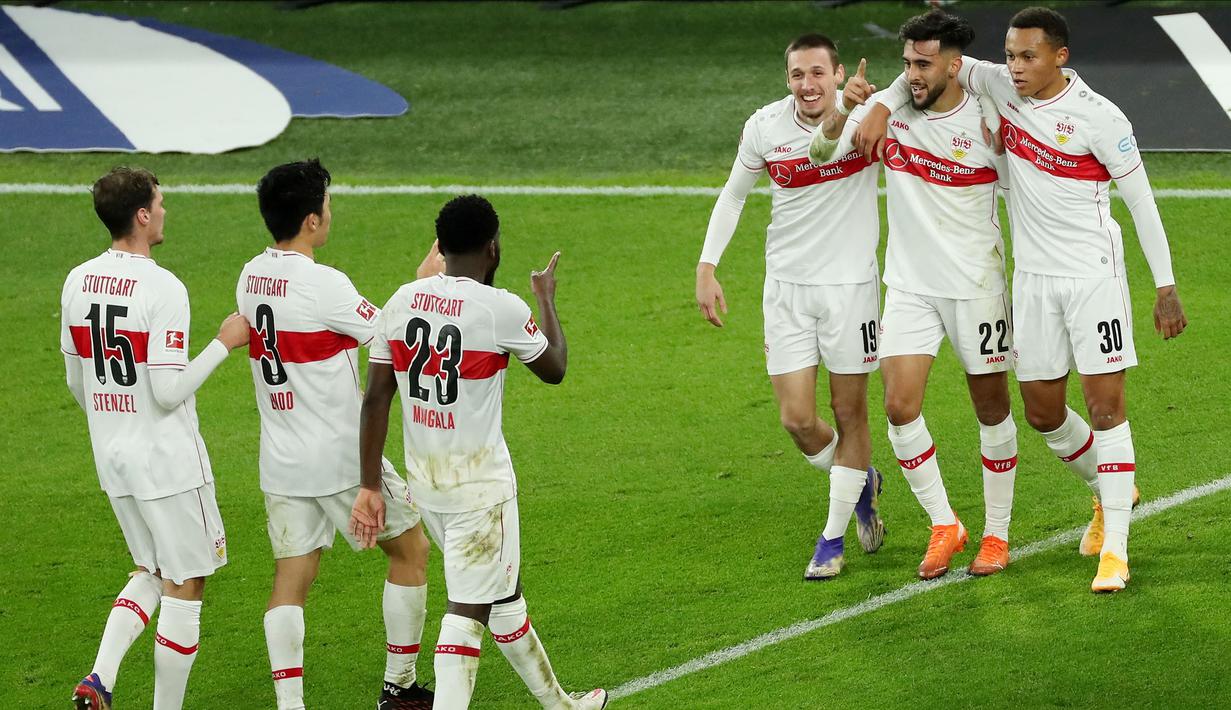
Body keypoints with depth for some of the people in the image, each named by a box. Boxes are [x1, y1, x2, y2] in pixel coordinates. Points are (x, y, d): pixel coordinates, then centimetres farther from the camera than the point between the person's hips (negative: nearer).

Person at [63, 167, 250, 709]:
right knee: (184, 587, 5)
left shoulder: (78, 282, 3)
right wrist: (224, 343, -13)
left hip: (112, 458, 7)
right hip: (168, 460, -7)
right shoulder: (162, 288, -19)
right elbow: (169, 392, -22)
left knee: (150, 573, 21)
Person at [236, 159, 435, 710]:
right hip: (343, 457, -6)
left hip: (281, 463, 6)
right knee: (411, 551, 13)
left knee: (291, 579, 5)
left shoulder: (251, 277, 4)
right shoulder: (322, 284, -20)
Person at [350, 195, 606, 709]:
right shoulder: (501, 309, -15)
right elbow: (554, 369, 5)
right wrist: (546, 297, 21)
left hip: (423, 478, 7)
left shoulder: (402, 303, 1)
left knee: (502, 595, 21)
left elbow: (375, 399, 1)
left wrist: (370, 487, 6)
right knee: (469, 609, -2)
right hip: (479, 482, -7)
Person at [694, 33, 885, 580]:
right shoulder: (765, 127, -5)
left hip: (850, 284, -2)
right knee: (796, 420, -2)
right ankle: (861, 481, 29)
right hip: (786, 285, 2)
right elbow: (734, 194, 10)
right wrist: (707, 267, 4)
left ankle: (833, 538, 20)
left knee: (849, 414, 4)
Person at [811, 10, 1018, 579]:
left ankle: (997, 534, 20)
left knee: (991, 409, 6)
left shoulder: (987, 124, -11)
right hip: (909, 286, 3)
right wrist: (842, 112, -23)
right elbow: (823, 151, -5)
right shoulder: (890, 112, -3)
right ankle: (944, 527, 7)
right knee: (900, 408, -8)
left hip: (977, 286, -2)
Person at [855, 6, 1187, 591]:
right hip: (1033, 276, 6)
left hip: (1093, 275, -6)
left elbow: (1141, 200, -9)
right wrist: (882, 107, -5)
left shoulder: (1099, 118, -15)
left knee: (1105, 408, -10)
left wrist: (1165, 288, -8)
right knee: (1042, 413, 10)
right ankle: (1110, 493, 36)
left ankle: (1114, 549, -7)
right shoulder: (1003, 87, -1)